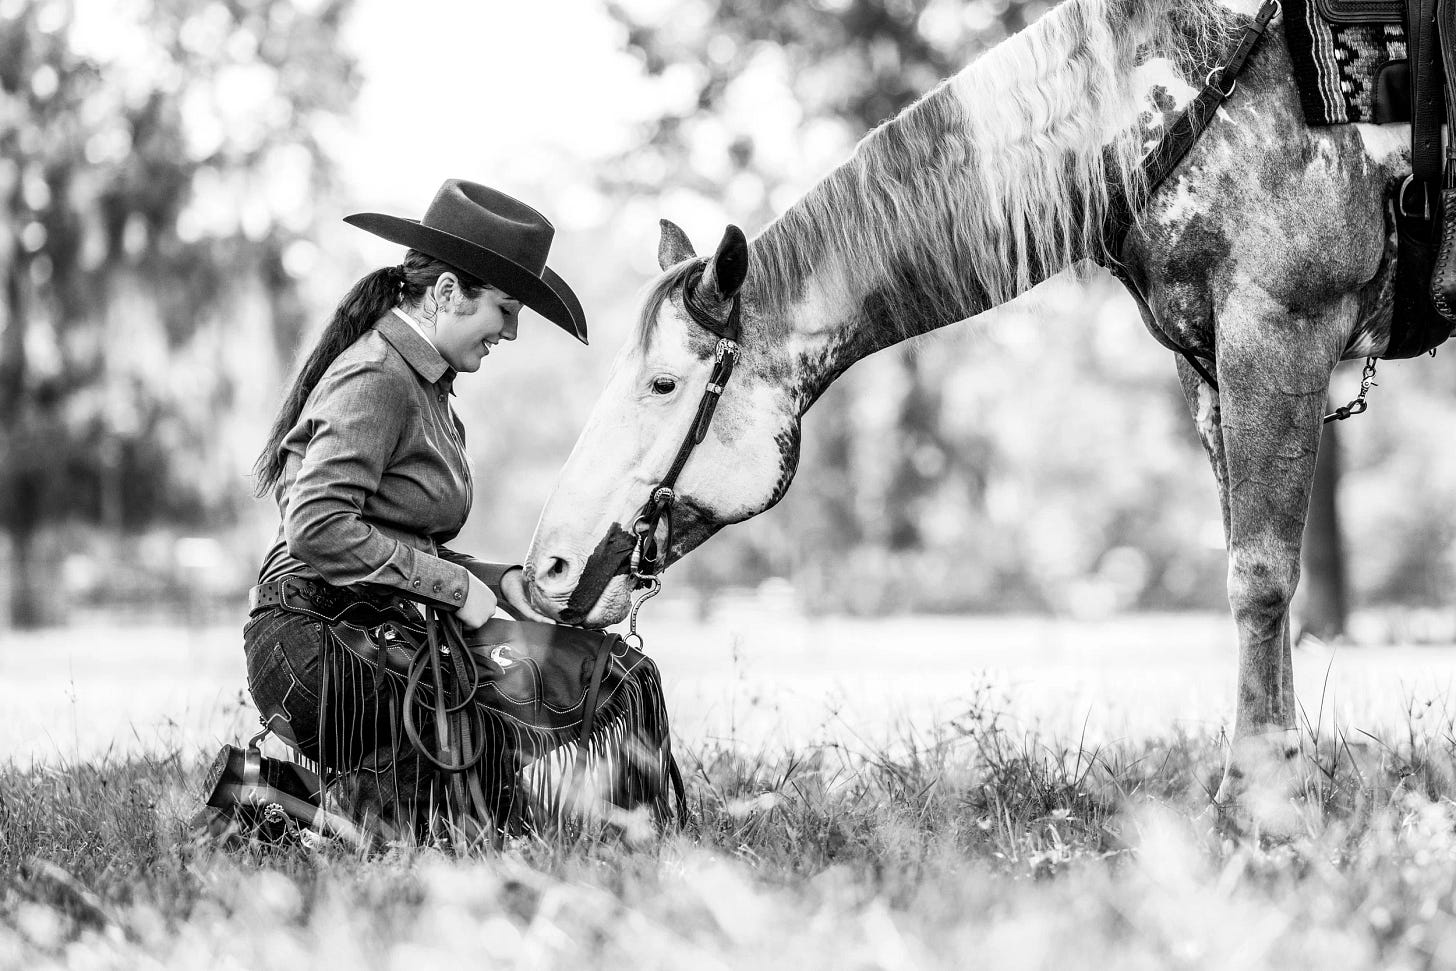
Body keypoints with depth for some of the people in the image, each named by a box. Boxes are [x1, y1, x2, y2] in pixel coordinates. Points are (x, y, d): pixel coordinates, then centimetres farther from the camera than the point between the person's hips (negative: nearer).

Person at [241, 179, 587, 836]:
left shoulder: (423, 380, 18)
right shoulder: (375, 379, -13)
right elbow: (317, 530, -24)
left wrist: (494, 578, 6)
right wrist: (455, 586, -18)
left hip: (378, 632, 10)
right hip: (316, 637, -10)